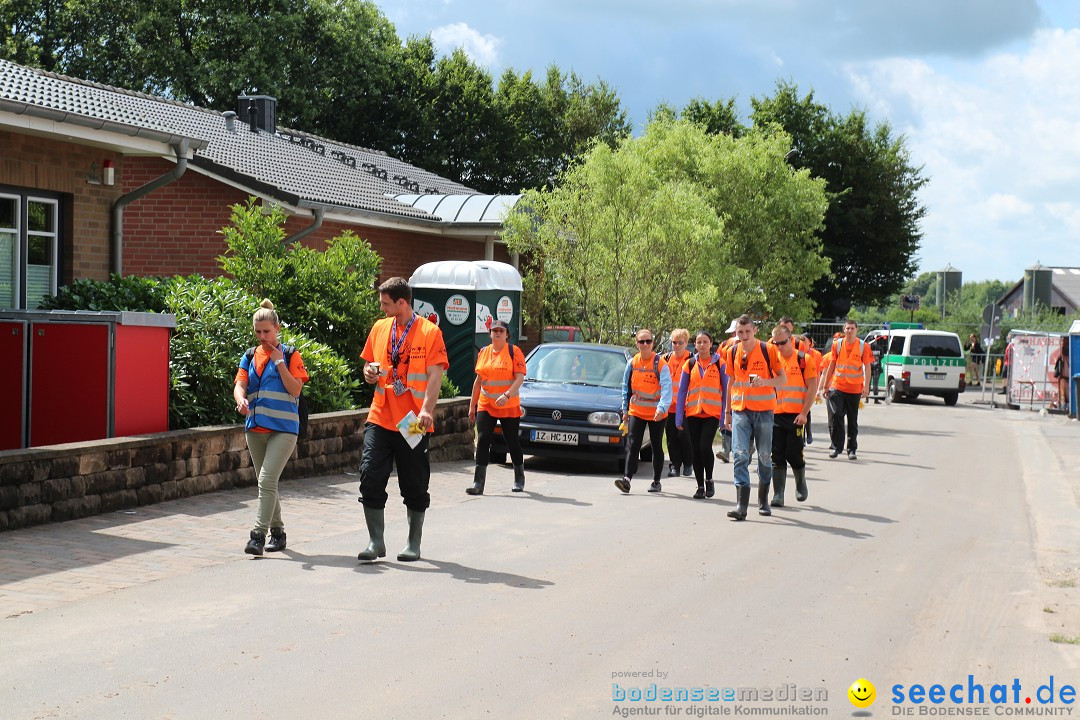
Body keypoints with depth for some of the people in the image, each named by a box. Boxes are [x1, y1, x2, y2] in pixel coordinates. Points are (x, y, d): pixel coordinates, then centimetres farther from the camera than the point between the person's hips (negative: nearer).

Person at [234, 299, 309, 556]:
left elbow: (295, 390, -7)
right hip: (255, 427, 5)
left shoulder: (290, 355, 0)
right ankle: (278, 532, 25)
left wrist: (279, 362, -11)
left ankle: (258, 535, -18)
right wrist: (241, 401, -19)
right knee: (266, 483, 12)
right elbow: (239, 384, 2)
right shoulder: (250, 356, 12)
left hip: (283, 428, -5)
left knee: (267, 480, -17)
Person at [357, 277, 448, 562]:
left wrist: (427, 410, -25)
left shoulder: (430, 332, -6)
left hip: (412, 422, -4)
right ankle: (375, 542, 5)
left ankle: (414, 543, 19)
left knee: (415, 485, 6)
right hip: (380, 418, 4)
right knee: (370, 477, -5)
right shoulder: (379, 328, 10)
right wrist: (370, 372, -4)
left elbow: (435, 376, -11)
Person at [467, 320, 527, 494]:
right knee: (483, 441, -7)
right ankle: (478, 483, -8)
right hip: (485, 406, 3)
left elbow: (520, 377, -12)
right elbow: (478, 380, 16)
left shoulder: (514, 351, -4)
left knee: (512, 442, 7)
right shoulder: (484, 352, 10)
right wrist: (472, 405, 15)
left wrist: (507, 395, -26)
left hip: (509, 406, -3)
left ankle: (519, 479, 26)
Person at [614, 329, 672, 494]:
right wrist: (625, 409, 12)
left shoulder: (660, 363, -12)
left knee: (657, 447, 10)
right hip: (636, 411, 2)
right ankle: (627, 479, -17)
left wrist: (662, 407, -34)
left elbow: (666, 387, -21)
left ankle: (656, 481, 21)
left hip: (656, 413, -2)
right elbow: (626, 386, 11)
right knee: (633, 445, -9)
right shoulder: (632, 363, 2)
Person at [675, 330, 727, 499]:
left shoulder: (720, 364, 2)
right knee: (695, 450, 5)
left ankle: (709, 480, 4)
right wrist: (679, 417, 2)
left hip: (712, 413, -3)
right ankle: (700, 486, 15)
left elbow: (726, 390, 2)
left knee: (705, 446, -17)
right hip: (693, 413, 3)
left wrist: (725, 416, -5)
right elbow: (682, 391, 9)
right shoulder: (689, 364, 9)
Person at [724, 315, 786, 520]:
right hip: (740, 410, 2)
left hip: (763, 410, -2)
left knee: (764, 457, 8)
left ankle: (763, 501, 25)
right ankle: (741, 505, -14)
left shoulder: (768, 350, -5)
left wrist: (765, 381, -21)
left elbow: (783, 379, -2)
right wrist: (727, 411, 16)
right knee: (740, 455, -10)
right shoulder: (732, 353, 5)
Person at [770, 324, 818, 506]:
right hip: (775, 415, 3)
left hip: (797, 416, -3)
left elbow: (812, 387, -4)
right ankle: (778, 495, 4)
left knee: (794, 454, 0)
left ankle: (801, 485, 25)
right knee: (777, 456, 0)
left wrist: (804, 413, -11)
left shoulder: (804, 359, -2)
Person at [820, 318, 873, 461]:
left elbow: (867, 367, 1)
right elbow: (832, 366, 10)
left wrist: (866, 387, -8)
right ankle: (836, 447, 2)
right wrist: (826, 386, 10)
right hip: (837, 387, 1)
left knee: (853, 421, 7)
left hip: (855, 389, -1)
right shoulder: (837, 344, 3)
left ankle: (852, 450, 15)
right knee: (837, 416, -8)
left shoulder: (863, 346, -1)